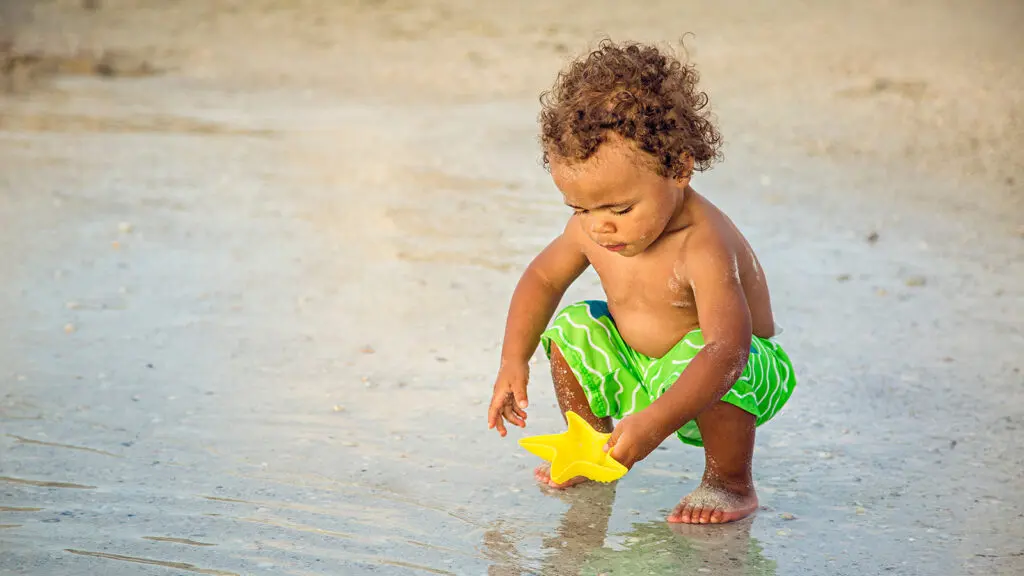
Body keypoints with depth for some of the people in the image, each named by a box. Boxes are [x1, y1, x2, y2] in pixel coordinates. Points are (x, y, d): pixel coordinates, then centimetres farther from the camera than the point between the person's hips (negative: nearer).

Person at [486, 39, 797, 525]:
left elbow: (727, 350, -46)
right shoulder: (590, 229, -12)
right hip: (640, 371, 7)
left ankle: (730, 482, -12)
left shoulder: (704, 246, -36)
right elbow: (542, 277, 8)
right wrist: (513, 363, -2)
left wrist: (654, 423, -56)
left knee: (699, 355, -37)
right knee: (572, 329, -6)